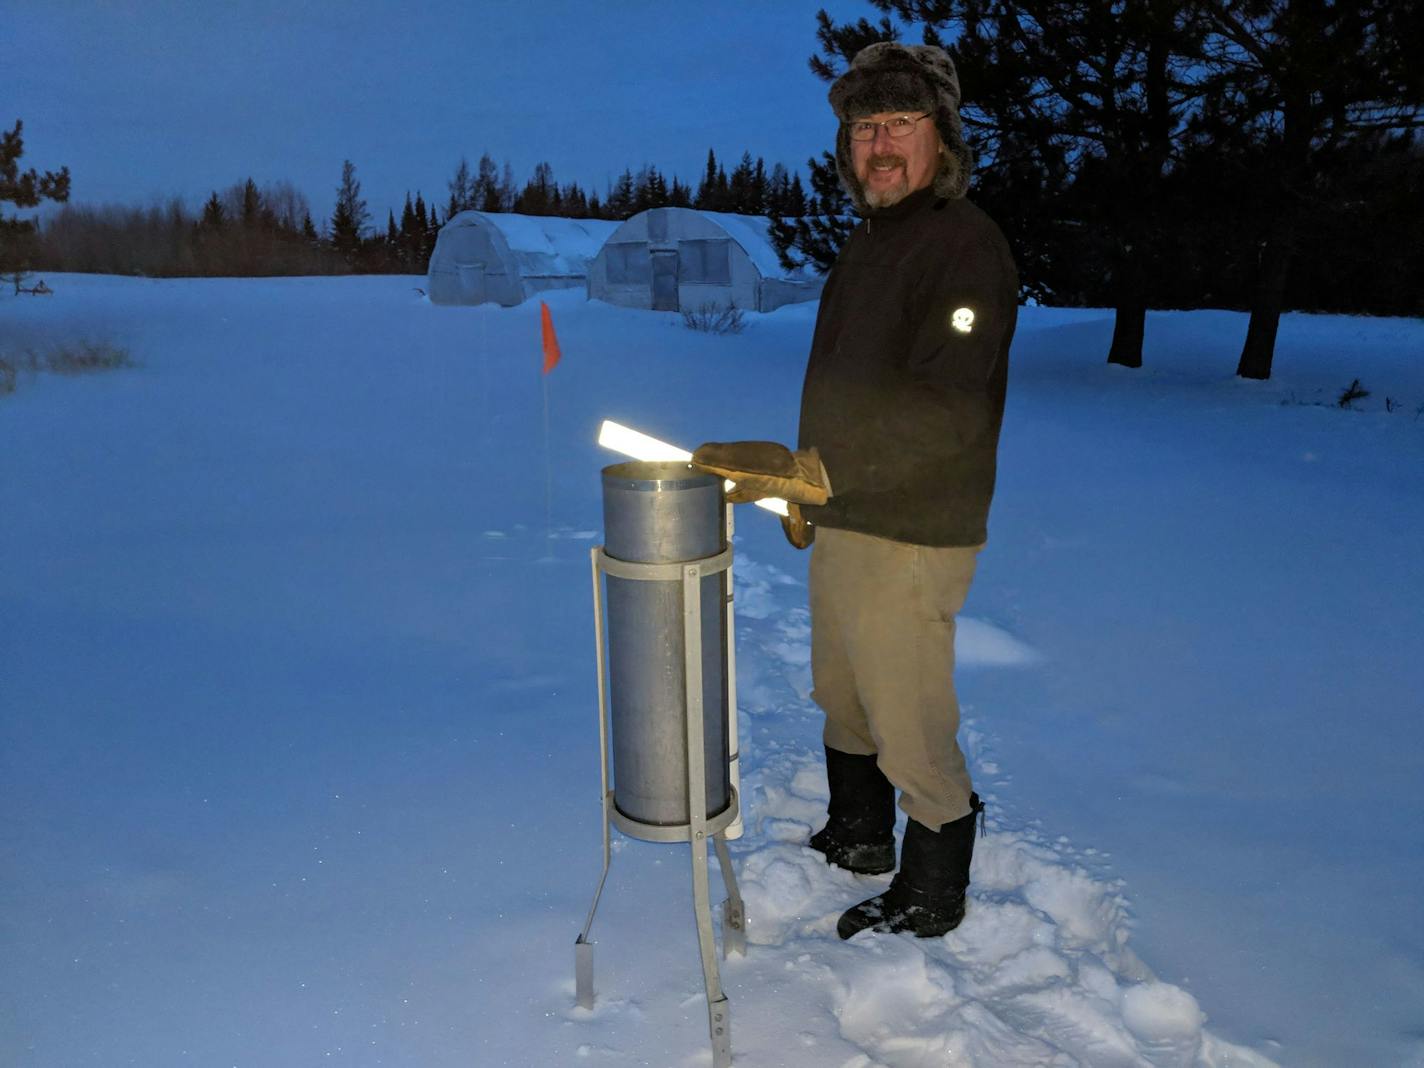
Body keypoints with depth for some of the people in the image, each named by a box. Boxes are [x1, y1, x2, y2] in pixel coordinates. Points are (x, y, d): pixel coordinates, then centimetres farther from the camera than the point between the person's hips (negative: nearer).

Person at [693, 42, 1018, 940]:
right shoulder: (869, 241, 13)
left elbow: (942, 412, -28)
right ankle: (858, 836, 46)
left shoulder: (964, 245, -17)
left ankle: (931, 899, 25)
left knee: (910, 727, 4)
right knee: (842, 697, 24)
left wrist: (807, 467, -31)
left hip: (910, 537, -9)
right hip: (842, 521, 9)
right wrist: (802, 488, 22)